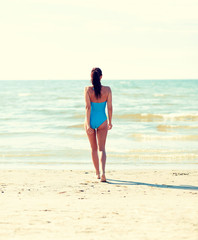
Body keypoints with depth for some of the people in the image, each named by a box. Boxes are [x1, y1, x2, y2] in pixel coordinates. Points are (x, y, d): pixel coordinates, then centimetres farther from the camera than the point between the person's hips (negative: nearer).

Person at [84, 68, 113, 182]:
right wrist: (110, 122, 10)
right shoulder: (107, 90, -7)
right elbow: (110, 107, -2)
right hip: (102, 121, 0)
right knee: (102, 148, 1)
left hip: (91, 120, 0)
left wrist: (88, 124, -14)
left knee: (94, 148, 17)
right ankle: (103, 172, -21)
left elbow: (88, 107, -14)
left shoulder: (88, 89, -11)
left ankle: (97, 173, 27)